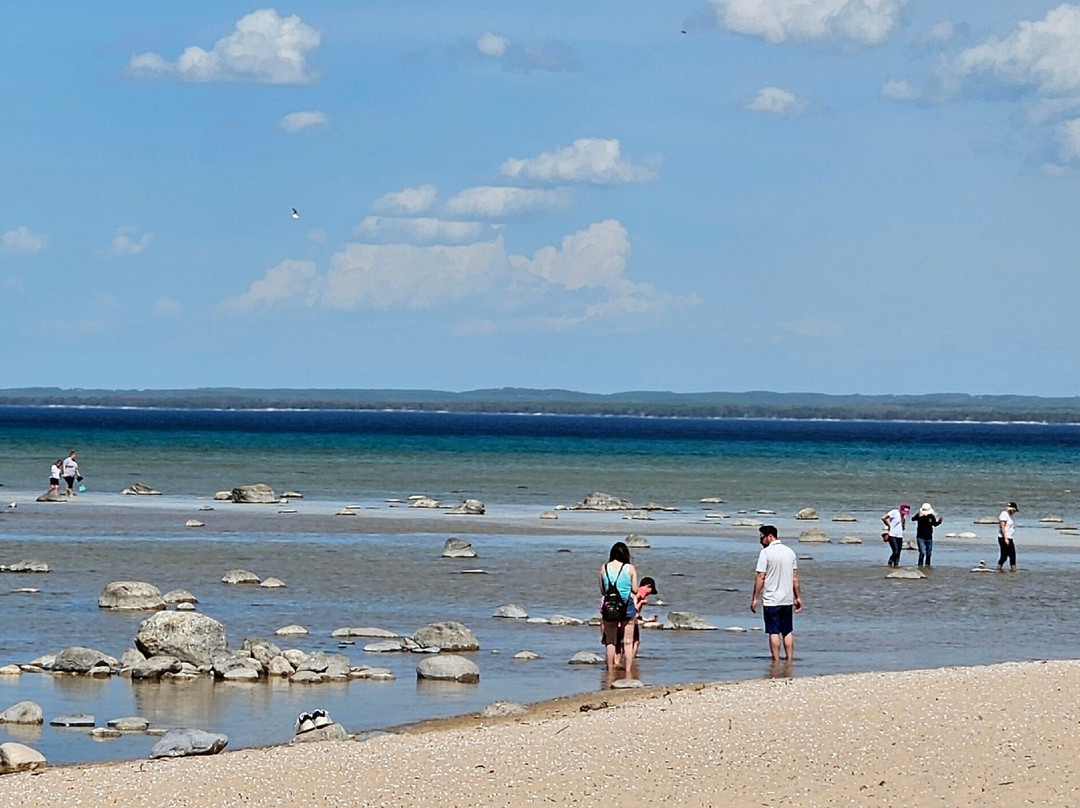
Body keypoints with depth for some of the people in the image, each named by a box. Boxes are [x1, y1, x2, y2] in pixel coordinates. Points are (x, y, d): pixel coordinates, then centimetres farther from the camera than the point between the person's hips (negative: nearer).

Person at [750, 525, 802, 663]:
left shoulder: (765, 553, -11)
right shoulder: (790, 552, 8)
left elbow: (761, 577, -13)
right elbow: (795, 578, 10)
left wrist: (755, 598, -8)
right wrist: (798, 597, 16)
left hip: (771, 600, -5)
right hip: (787, 599, 5)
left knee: (774, 632, -1)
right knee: (788, 632, 12)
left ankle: (776, 661, 0)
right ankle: (790, 660, 13)